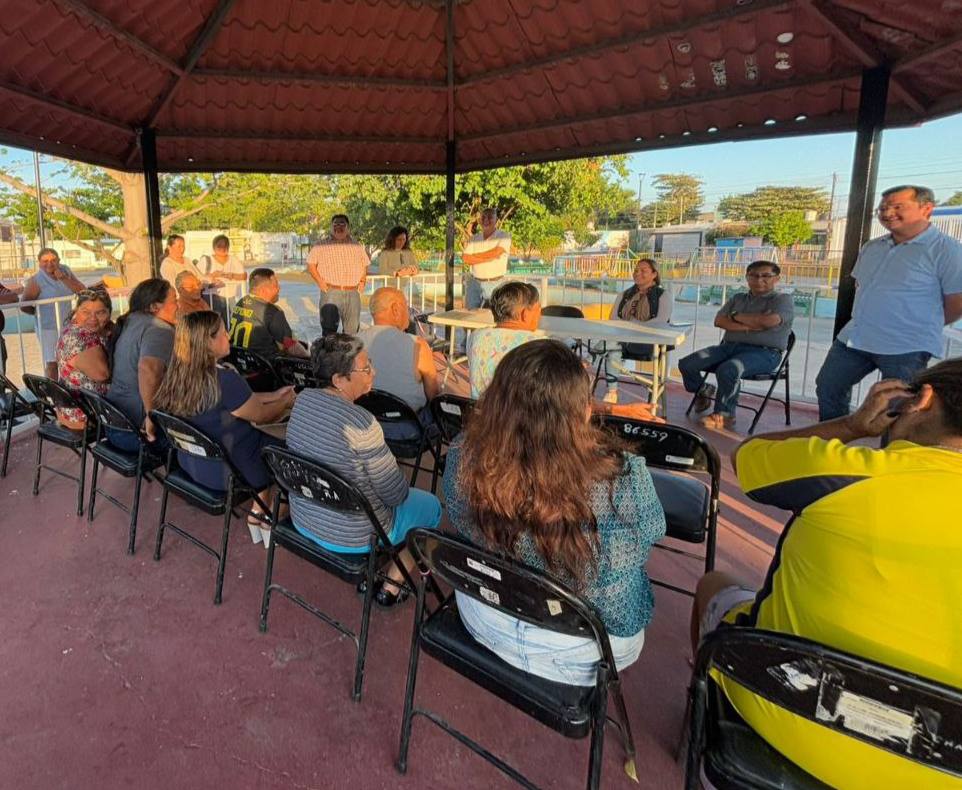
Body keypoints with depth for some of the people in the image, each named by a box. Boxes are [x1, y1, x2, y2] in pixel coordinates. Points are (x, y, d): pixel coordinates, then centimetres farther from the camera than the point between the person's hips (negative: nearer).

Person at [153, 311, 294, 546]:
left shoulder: (178, 374, -4)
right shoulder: (225, 380, -30)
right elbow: (261, 416, -14)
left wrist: (275, 395, 13)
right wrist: (286, 402, 5)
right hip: (222, 471, -8)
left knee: (267, 442, 24)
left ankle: (258, 514, 30)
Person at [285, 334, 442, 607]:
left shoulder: (302, 400, -9)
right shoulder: (361, 423, -31)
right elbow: (396, 494, -19)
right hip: (352, 538, -7)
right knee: (431, 506, 16)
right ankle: (391, 587, 24)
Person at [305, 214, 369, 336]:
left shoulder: (356, 246, 14)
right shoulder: (322, 245, 4)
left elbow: (365, 265, 23)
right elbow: (311, 264, 5)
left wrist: (362, 282, 9)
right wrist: (320, 282, -5)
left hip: (353, 293, 3)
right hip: (330, 292, -3)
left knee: (352, 329, 7)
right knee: (329, 329, -4)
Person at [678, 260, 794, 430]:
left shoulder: (783, 299, 6)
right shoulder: (737, 299, 21)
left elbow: (769, 321, -15)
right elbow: (719, 321, 5)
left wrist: (736, 317, -1)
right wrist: (748, 326, -10)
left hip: (764, 352, -6)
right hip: (729, 346, 6)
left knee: (727, 370, -37)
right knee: (686, 364, -10)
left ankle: (724, 414, -18)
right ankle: (703, 391, 20)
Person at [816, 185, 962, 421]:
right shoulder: (871, 248, 9)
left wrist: (923, 328, 1)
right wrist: (873, 320, 16)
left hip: (905, 348, -7)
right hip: (854, 338, 8)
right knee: (827, 387, 15)